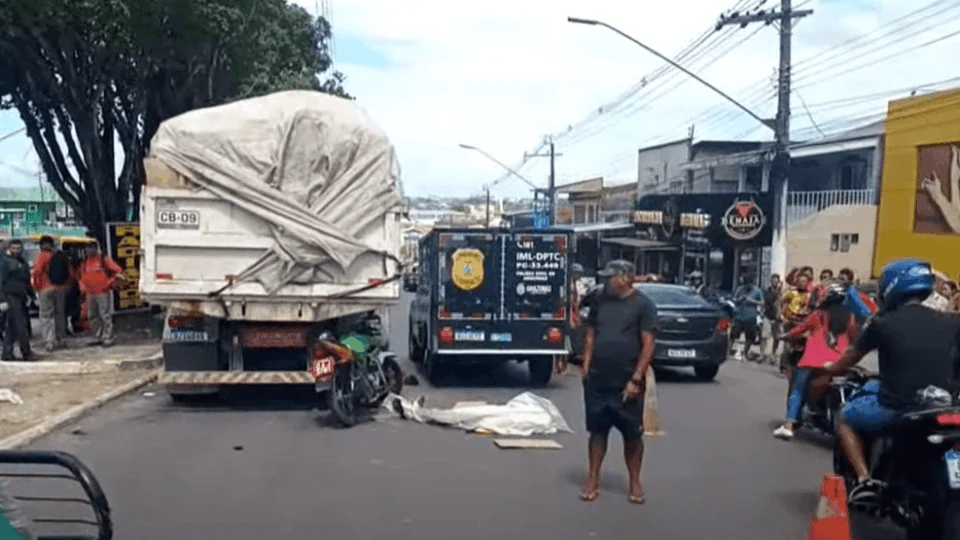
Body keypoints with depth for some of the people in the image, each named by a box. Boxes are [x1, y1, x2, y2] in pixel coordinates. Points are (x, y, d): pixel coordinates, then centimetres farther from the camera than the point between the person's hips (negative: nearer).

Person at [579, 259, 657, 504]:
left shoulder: (643, 305, -7)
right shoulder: (601, 301, 7)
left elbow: (648, 345, -10)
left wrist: (636, 379, -15)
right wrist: (586, 367, 4)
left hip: (627, 383, -3)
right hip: (597, 380, 4)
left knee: (632, 434, 7)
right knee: (597, 430, 8)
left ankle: (635, 483, 20)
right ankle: (593, 482, 15)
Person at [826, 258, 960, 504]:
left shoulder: (882, 323, -4)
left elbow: (849, 359, 10)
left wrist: (830, 368, 31)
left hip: (895, 409, -3)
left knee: (845, 418, 22)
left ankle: (864, 480, 4)